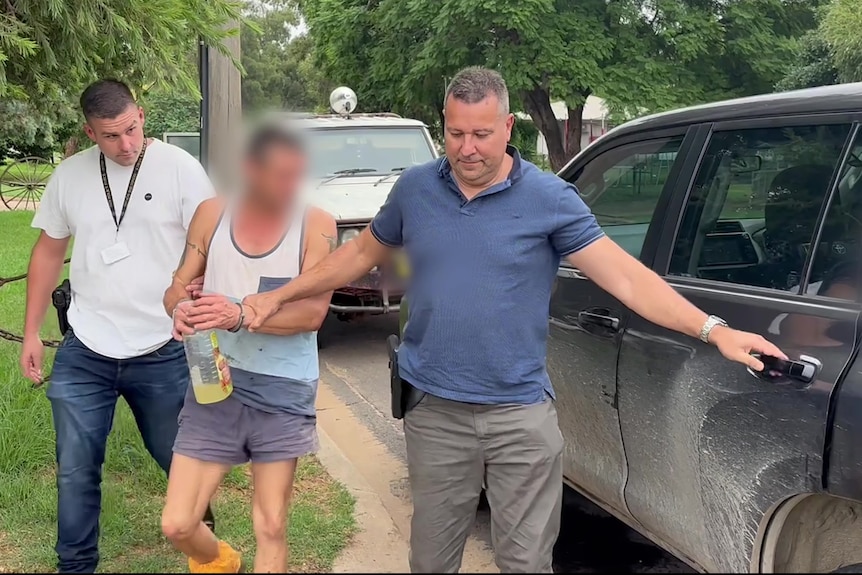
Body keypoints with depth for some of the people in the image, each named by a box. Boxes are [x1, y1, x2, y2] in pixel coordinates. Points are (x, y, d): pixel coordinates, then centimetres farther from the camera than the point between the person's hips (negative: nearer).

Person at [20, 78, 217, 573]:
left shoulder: (179, 168, -8)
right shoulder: (69, 176, 2)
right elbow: (49, 252, 12)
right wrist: (32, 332, 10)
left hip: (162, 351, -2)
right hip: (84, 352, 2)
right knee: (76, 470, 7)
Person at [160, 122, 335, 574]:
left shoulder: (316, 225, -6)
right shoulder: (212, 214, 2)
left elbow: (313, 311, -14)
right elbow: (178, 287, 8)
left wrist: (241, 315, -29)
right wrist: (181, 309, -17)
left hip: (283, 392, -2)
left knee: (271, 529, 7)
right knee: (177, 525, 4)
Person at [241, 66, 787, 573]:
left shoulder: (549, 198, -8)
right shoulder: (414, 189, 2)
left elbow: (627, 276, -11)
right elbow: (362, 253, 16)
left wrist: (712, 329, -21)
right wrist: (280, 297, 15)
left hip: (522, 417, -2)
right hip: (435, 414, 3)